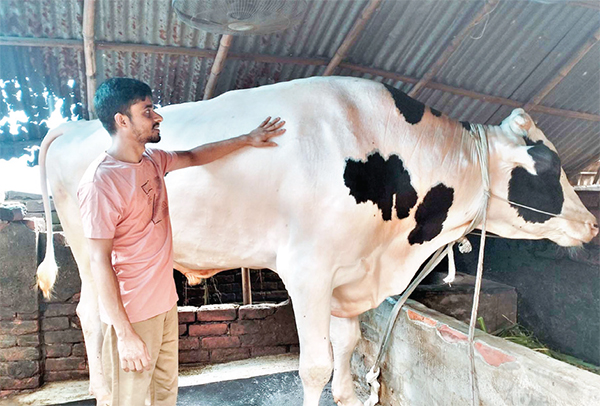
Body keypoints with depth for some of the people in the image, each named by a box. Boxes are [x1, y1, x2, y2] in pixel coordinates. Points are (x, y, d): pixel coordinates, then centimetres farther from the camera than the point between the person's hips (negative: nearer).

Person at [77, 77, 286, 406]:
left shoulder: (152, 161, 3)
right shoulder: (100, 181, -21)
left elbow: (193, 156, 21)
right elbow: (99, 262, -20)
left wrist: (247, 139, 22)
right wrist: (126, 335, -20)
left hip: (165, 303, 8)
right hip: (132, 315, -8)